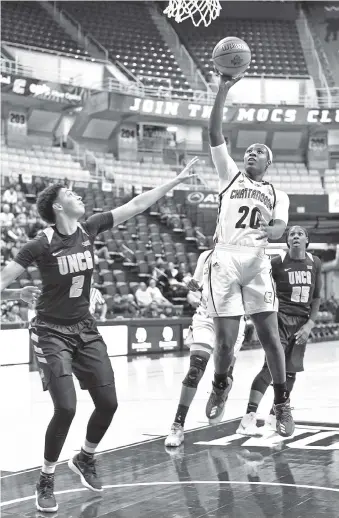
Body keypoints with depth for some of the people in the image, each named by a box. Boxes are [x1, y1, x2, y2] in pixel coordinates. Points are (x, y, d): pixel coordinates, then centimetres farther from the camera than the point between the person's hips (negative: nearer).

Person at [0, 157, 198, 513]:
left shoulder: (89, 229, -2)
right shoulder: (42, 244, -15)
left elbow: (137, 205, 0)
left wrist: (177, 180, 0)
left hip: (85, 329, 6)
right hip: (52, 333, -5)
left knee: (108, 403, 3)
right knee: (66, 408, -15)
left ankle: (84, 460, 30)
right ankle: (45, 481, 7)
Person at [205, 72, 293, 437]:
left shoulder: (277, 196, 18)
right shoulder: (229, 175, 17)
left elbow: (279, 228, 0)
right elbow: (214, 134, 5)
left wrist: (270, 230, -25)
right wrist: (223, 90, -3)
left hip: (257, 263, 1)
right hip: (224, 261, -1)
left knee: (269, 334, -5)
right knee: (225, 340, -3)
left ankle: (282, 402, 10)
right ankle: (219, 386, 26)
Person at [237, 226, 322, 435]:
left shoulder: (315, 263, 4)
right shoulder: (278, 263, -8)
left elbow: (316, 298, 8)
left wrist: (310, 324, -1)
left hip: (302, 322, 5)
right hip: (281, 318, -5)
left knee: (290, 371, 6)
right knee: (271, 366, -19)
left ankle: (274, 416, 24)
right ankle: (248, 418, -24)